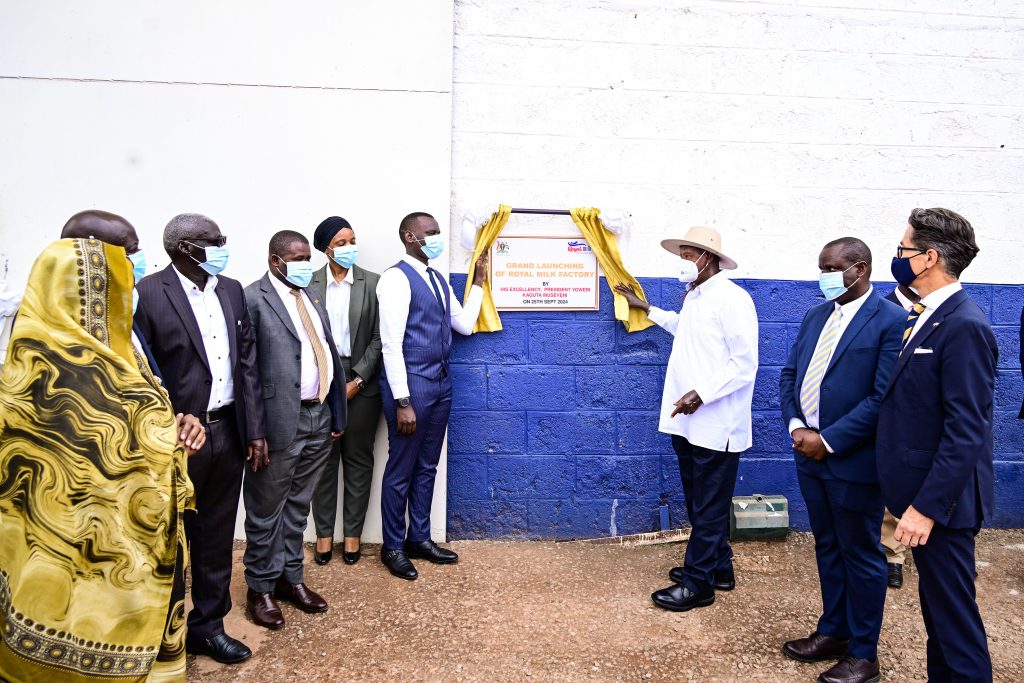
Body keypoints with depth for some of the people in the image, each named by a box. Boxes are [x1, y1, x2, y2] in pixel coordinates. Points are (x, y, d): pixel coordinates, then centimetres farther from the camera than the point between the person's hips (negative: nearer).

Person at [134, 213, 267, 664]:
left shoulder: (231, 290, 7)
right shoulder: (149, 293, -11)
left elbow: (247, 362, 8)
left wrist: (254, 430, 6)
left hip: (228, 431, 5)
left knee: (217, 536, 16)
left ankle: (208, 625, 33)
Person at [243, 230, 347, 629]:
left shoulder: (311, 297, 14)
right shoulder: (253, 299, -10)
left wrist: (337, 414, 10)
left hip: (319, 417, 7)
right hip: (280, 420, -7)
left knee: (298, 505, 19)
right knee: (267, 509, 9)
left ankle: (291, 577, 33)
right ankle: (261, 588, 25)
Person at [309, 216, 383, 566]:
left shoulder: (372, 283, -1)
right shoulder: (309, 284, 3)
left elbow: (379, 338, -4)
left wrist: (357, 380, -9)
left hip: (361, 382, 0)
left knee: (358, 458, 7)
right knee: (324, 458, 7)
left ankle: (352, 533, 19)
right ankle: (324, 533, 20)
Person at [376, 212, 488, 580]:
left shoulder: (438, 279, 14)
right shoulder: (396, 278, -12)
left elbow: (465, 325, 17)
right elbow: (391, 344, -17)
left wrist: (478, 282, 13)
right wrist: (402, 401, -20)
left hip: (440, 383, 8)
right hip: (411, 385, -8)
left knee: (426, 467, 17)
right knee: (401, 471, 5)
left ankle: (419, 538, 31)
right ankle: (393, 547, 21)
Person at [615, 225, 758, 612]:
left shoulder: (731, 298, -16)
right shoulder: (694, 296, 12)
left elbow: (744, 363, -20)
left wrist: (702, 393, -25)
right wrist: (648, 309, 35)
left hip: (715, 424, -9)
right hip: (688, 421, 9)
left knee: (708, 507, 4)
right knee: (700, 502, 19)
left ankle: (698, 584, 15)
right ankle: (719, 568, 34)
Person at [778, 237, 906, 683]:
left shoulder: (891, 321, -12)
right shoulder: (816, 316, 10)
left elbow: (883, 397, -18)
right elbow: (789, 375, 10)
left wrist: (829, 441, -18)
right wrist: (796, 426, -6)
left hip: (854, 460, -7)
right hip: (810, 455, 7)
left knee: (861, 555, 8)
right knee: (827, 547, 18)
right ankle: (833, 632, 35)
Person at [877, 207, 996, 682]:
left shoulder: (964, 326, -18)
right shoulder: (923, 317, 10)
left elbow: (966, 432, -22)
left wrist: (926, 506, -22)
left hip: (940, 499, -9)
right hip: (922, 491, 9)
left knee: (953, 612, 4)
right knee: (937, 605, 20)